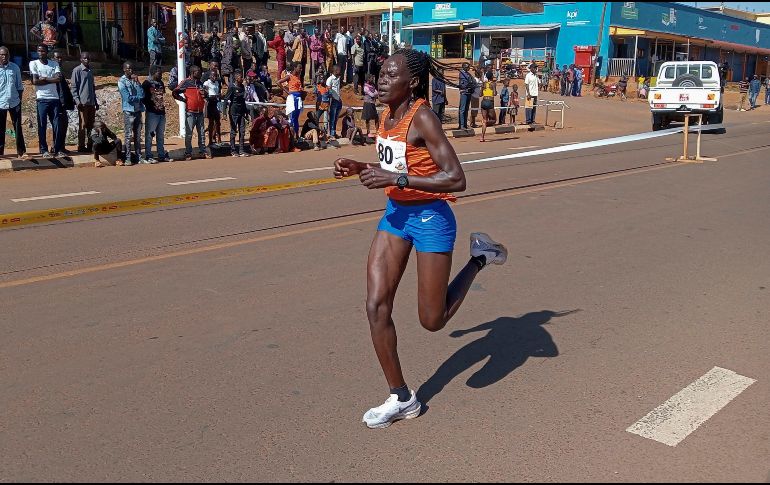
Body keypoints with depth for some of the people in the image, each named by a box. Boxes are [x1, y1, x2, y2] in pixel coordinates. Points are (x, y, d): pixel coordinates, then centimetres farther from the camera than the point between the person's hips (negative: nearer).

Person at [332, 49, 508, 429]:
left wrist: (396, 179, -29)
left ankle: (479, 257, 25)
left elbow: (456, 179, -25)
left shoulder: (422, 118, -19)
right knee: (376, 306, -1)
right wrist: (361, 169, 1)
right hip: (395, 214, 8)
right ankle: (401, 399, 14)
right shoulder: (388, 114, 5)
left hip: (430, 218, -7)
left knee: (433, 321, 3)